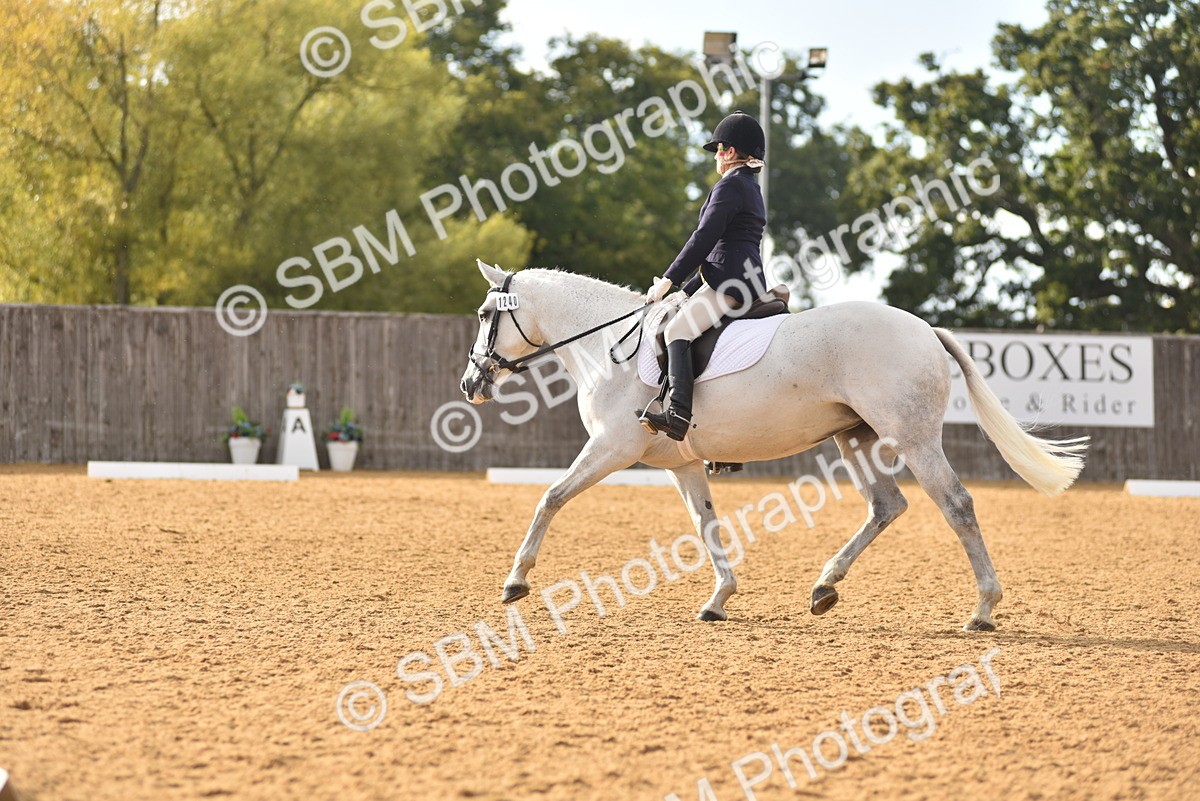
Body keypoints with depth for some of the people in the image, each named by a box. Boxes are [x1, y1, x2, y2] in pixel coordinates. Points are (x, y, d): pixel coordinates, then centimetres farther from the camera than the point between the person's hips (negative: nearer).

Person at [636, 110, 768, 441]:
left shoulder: (730, 185, -7)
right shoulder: (751, 188, 25)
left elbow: (704, 239, -14)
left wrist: (668, 280, -10)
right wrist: (685, 288, 26)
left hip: (729, 280, -11)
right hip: (748, 280, 11)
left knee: (678, 330, -23)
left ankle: (678, 415, -41)